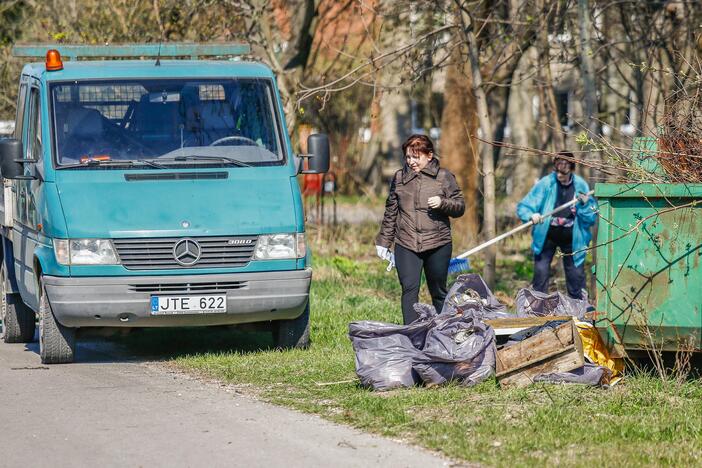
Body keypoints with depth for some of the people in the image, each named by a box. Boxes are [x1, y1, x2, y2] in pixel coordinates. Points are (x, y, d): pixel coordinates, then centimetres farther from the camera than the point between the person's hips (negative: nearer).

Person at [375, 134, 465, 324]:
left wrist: (443, 203, -17)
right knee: (409, 289, -11)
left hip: (437, 244, -1)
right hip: (406, 245, 1)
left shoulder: (444, 177, 2)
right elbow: (391, 212, 17)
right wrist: (384, 241, 16)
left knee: (438, 291, 8)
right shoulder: (399, 177, 10)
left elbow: (460, 206, 4)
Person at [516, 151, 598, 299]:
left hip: (572, 239, 1)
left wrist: (585, 204, -23)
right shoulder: (546, 183, -12)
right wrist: (531, 216, -35)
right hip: (547, 236, -1)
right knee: (541, 272, -7)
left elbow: (591, 218, -3)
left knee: (576, 275, 2)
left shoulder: (580, 186, -6)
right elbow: (523, 207, -14)